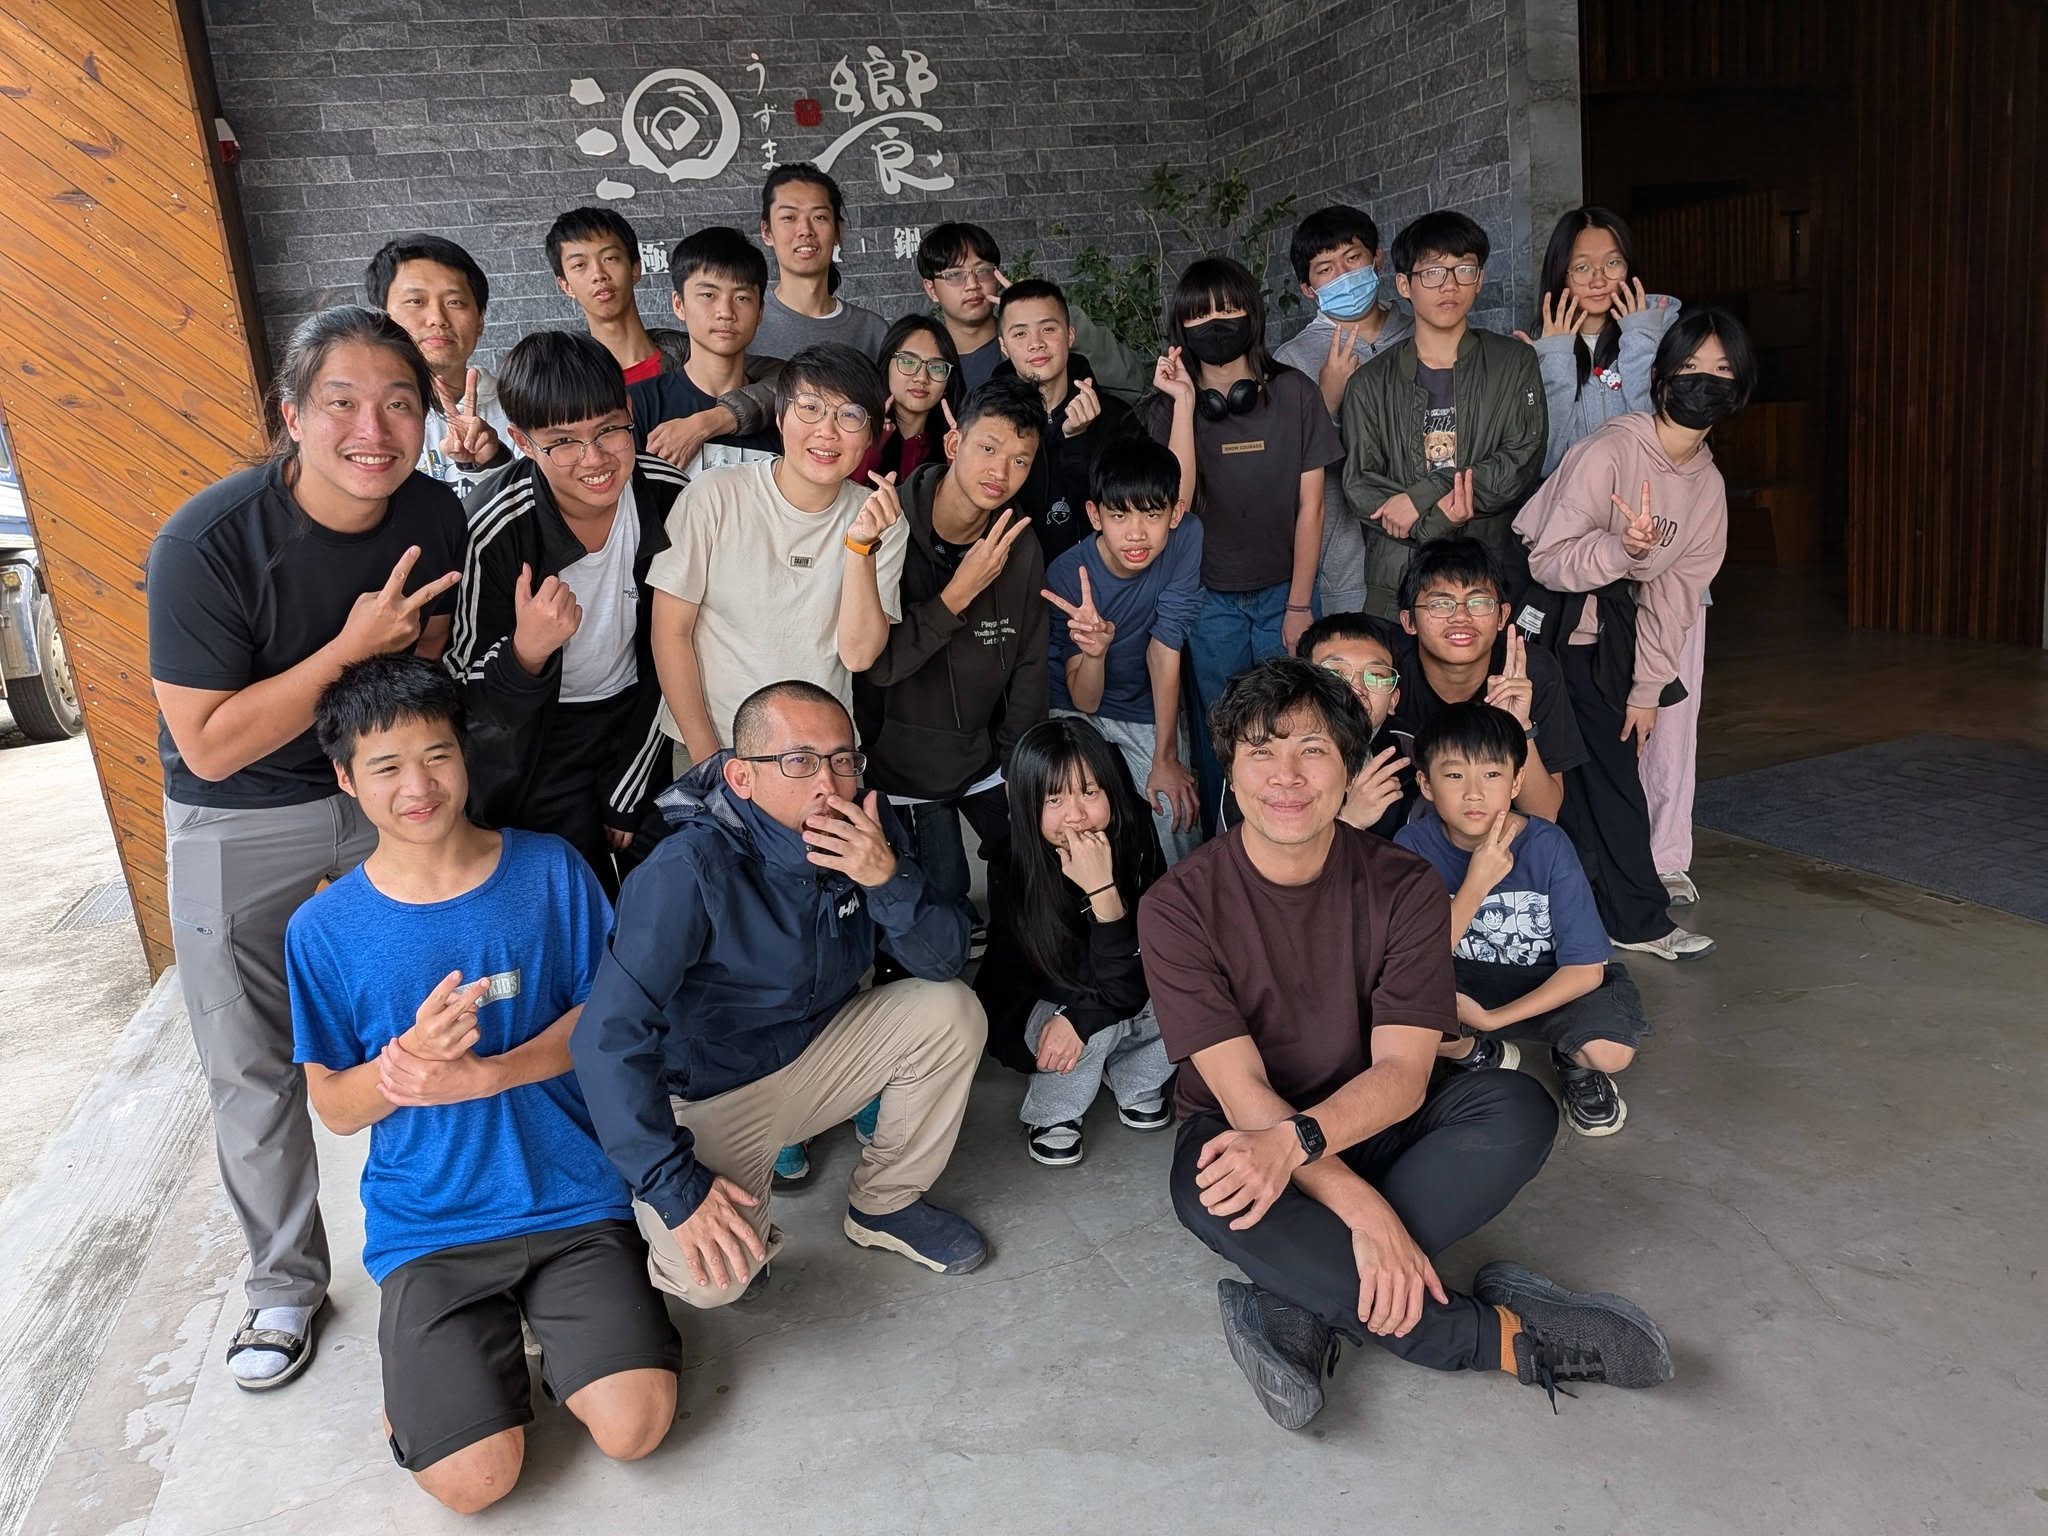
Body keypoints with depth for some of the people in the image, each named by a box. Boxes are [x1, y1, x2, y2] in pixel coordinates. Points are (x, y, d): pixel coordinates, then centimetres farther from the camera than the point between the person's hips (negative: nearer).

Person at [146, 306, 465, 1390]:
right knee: (253, 1071, 8)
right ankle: (284, 1282, 30)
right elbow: (210, 746, -25)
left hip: (385, 792, 4)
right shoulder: (205, 544, -27)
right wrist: (349, 650, -31)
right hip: (240, 823, -3)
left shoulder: (433, 515, -13)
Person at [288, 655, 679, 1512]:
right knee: (474, 1479, -13)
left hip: (575, 1193, 0)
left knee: (635, 1428, -13)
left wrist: (481, 1075, -18)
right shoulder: (324, 929, -5)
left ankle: (549, 1319, 16)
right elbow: (335, 1110, 1)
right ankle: (428, 1351, 18)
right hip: (430, 1223, 0)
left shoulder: (550, 870, -5)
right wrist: (409, 1058, -22)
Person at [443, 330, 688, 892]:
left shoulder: (671, 497, -17)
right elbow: (467, 685, -16)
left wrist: (629, 792, -2)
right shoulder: (494, 529, -27)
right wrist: (527, 650, -39)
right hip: (539, 738, -3)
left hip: (637, 718, 3)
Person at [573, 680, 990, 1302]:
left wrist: (889, 876, -31)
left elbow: (945, 959, -12)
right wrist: (676, 1186, -33)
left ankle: (883, 1205, 8)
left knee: (951, 1011, -13)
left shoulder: (868, 829, -12)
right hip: (713, 1091, -6)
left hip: (818, 1049, 6)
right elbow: (608, 1039, -32)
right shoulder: (688, 871, -30)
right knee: (713, 1274, -26)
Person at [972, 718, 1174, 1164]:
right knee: (1100, 1022, -34)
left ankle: (1132, 1080, 6)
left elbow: (1133, 984, -24)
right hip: (1023, 1015, -3)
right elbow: (1116, 988, -31)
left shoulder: (1136, 842, -21)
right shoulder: (1018, 871, -29)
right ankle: (1050, 1115, -4)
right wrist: (1102, 892, -43)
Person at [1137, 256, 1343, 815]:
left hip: (1283, 593, 0)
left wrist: (1300, 605, -4)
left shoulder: (1294, 394, -2)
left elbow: (1310, 505, -2)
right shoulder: (1165, 407, -1)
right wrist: (1184, 405, -19)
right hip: (1209, 599, 0)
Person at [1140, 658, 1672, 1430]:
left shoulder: (1404, 887, -10)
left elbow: (1402, 1072, -17)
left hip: (1364, 1123, 2)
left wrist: (1296, 1139, -37)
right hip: (1245, 1133, -2)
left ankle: (1302, 1313, -30)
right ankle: (1504, 1334, -25)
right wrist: (1363, 1207, -33)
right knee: (1211, 1190, -38)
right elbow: (1240, 1091, -20)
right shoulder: (1180, 906, -16)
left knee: (1518, 1109, -25)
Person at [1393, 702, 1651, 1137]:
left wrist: (1490, 1017, -24)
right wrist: (1477, 884, -34)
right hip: (1461, 982, 1)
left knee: (1610, 1050, -31)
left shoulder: (1548, 846, -20)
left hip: (1548, 984, -1)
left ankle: (1574, 1063, 10)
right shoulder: (1414, 845, -18)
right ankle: (1483, 1057, 5)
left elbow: (1585, 969, -17)